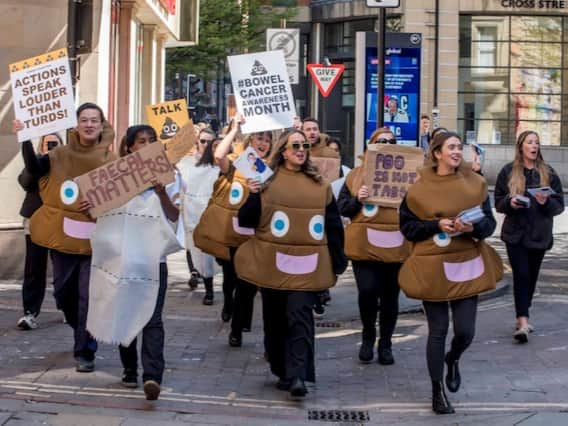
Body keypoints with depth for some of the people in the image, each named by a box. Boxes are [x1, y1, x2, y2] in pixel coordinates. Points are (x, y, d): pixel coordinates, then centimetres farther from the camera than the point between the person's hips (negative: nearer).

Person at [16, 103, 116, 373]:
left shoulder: (111, 161, -2)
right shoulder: (61, 156, 3)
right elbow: (34, 168, -13)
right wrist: (26, 139, -26)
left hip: (95, 238, -3)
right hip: (63, 236, 3)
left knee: (89, 295, -6)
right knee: (63, 292, 12)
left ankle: (85, 352, 5)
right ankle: (83, 334, 38)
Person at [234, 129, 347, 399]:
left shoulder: (319, 185, 7)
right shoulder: (267, 180, 1)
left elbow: (334, 225, 10)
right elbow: (246, 221, -2)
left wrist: (338, 262, 8)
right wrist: (253, 195, -18)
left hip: (307, 265, 0)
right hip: (273, 263, 0)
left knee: (300, 316, -11)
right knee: (276, 318, 9)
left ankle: (298, 376, -15)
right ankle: (283, 371, 24)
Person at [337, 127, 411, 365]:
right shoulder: (357, 174, 8)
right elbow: (341, 207, 6)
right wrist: (357, 199, -12)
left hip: (396, 245, 2)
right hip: (365, 244, -2)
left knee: (390, 297, 8)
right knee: (368, 291, -15)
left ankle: (385, 343, 22)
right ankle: (368, 336, 10)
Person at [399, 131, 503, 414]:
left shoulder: (475, 184, 1)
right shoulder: (419, 187, -5)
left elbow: (489, 222, 4)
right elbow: (407, 227, -1)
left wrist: (473, 227, -17)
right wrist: (436, 225, -16)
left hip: (467, 265, 2)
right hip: (433, 266, -2)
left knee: (465, 331, 1)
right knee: (438, 330, 4)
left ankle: (452, 360, 38)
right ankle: (437, 391, 18)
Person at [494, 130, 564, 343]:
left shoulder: (548, 172, 4)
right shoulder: (508, 171, 2)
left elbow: (559, 204, 4)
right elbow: (498, 202, 6)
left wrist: (546, 202, -16)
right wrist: (510, 203, -15)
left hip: (540, 234, 2)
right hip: (515, 233, -2)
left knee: (531, 276, 9)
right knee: (521, 274, -12)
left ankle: (522, 317, 23)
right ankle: (523, 321, -17)